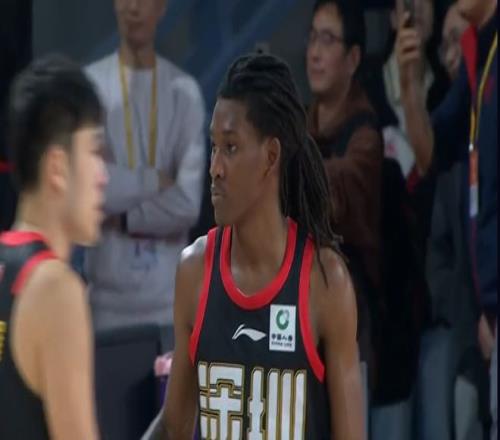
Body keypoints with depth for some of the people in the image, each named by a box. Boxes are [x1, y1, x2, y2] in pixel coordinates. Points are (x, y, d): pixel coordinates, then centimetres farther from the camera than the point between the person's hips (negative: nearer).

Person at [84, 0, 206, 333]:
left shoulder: (185, 90, 1)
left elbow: (189, 202, -6)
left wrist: (123, 217, -10)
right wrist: (154, 180, -8)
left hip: (167, 290, 1)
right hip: (108, 290, -1)